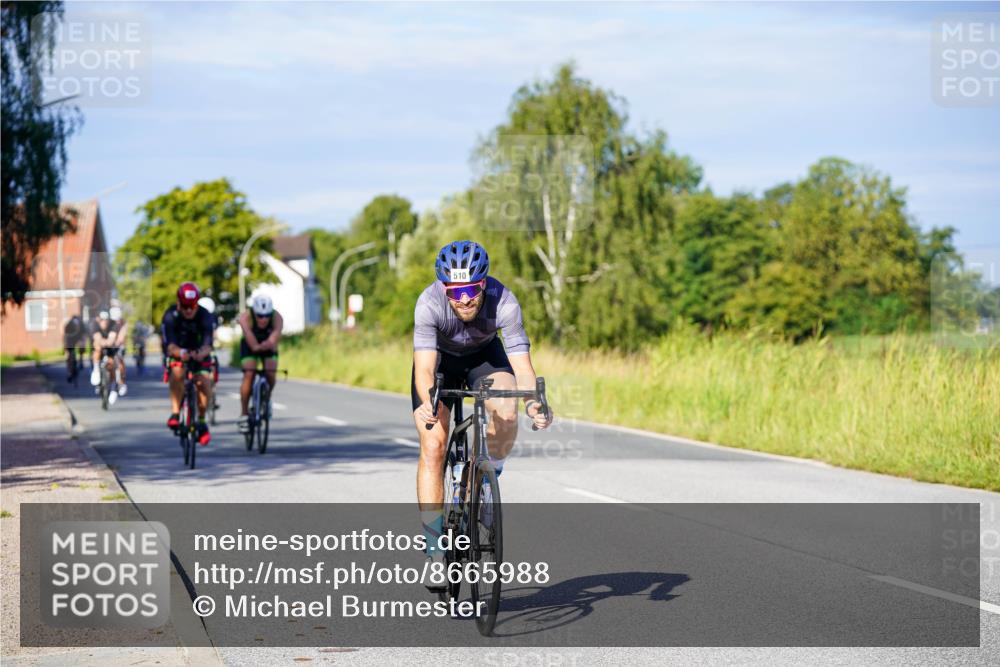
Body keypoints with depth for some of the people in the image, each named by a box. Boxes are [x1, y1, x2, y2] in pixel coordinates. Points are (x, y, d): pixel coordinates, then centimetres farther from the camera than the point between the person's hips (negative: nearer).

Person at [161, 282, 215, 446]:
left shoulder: (204, 316, -23)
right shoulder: (170, 316, -24)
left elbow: (207, 344, -36)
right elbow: (169, 345, -36)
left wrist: (201, 353, -60)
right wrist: (181, 353, -59)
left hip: (199, 354, 1)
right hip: (177, 354, -1)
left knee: (204, 382, -21)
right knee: (177, 374, -32)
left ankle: (201, 421, -2)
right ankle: (175, 413, -24)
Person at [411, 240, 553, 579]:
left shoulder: (504, 303, -33)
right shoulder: (429, 303, -35)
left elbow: (522, 364, -35)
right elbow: (424, 367, -42)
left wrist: (533, 403, -54)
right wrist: (426, 403, -61)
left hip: (485, 355, 1)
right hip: (440, 358, 0)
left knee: (507, 412, -30)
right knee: (433, 447, -14)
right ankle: (434, 545, -6)